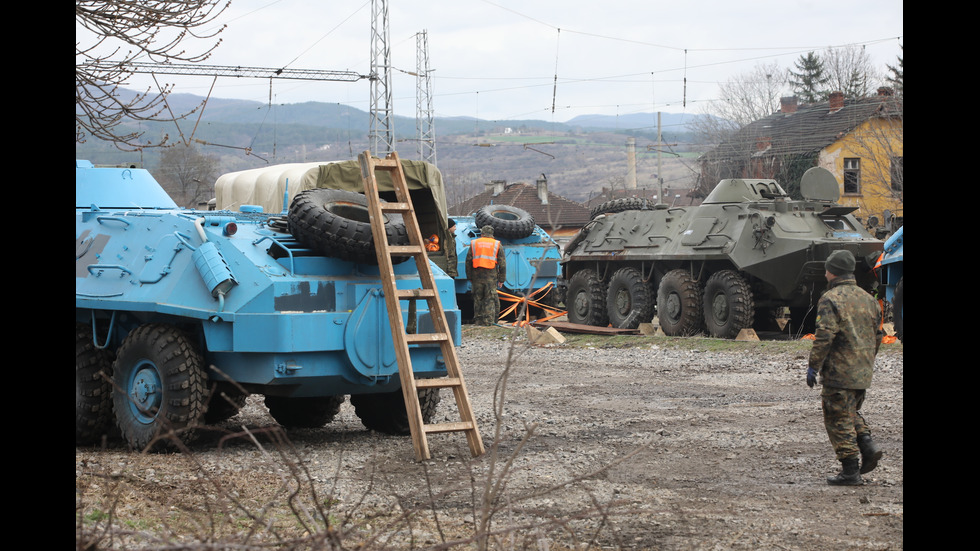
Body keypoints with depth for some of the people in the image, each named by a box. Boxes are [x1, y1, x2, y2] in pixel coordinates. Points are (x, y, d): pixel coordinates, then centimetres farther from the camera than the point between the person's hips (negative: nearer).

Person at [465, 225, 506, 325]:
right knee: (490, 299, 1)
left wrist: (470, 277, 15)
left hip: (477, 275, 1)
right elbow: (502, 264, 5)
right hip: (491, 275, -1)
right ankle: (489, 320, -5)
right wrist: (501, 279, 9)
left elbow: (468, 261, 9)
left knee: (478, 298, 8)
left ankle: (478, 320, 10)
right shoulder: (497, 244, 7)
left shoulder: (474, 243, 10)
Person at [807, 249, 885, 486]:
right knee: (851, 412, 25)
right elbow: (877, 335, 17)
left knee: (839, 419, 0)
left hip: (839, 372, -8)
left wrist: (813, 366, -12)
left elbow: (824, 337, -19)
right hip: (863, 373, 8)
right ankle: (867, 444, 4)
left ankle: (850, 471, 0)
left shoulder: (831, 299, -12)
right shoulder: (868, 298, 11)